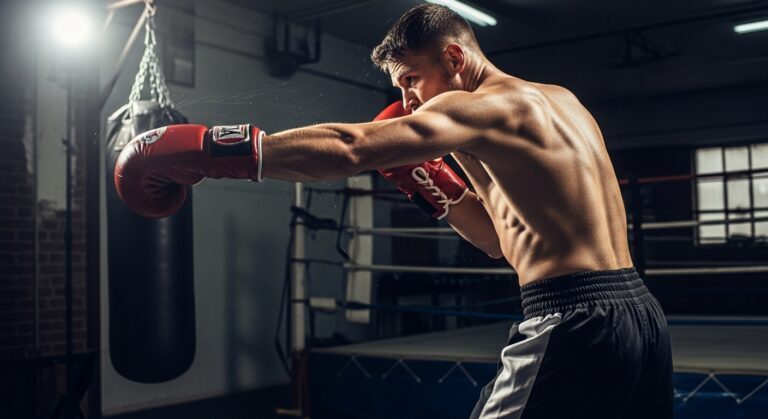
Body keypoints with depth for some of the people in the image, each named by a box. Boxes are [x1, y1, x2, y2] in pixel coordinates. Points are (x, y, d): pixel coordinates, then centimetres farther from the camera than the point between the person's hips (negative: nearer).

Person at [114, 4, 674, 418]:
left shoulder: (481, 106, -8)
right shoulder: (561, 103, 19)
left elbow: (347, 149, -22)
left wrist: (205, 151, -20)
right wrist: (427, 177, 14)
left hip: (575, 324, -10)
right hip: (640, 314, 10)